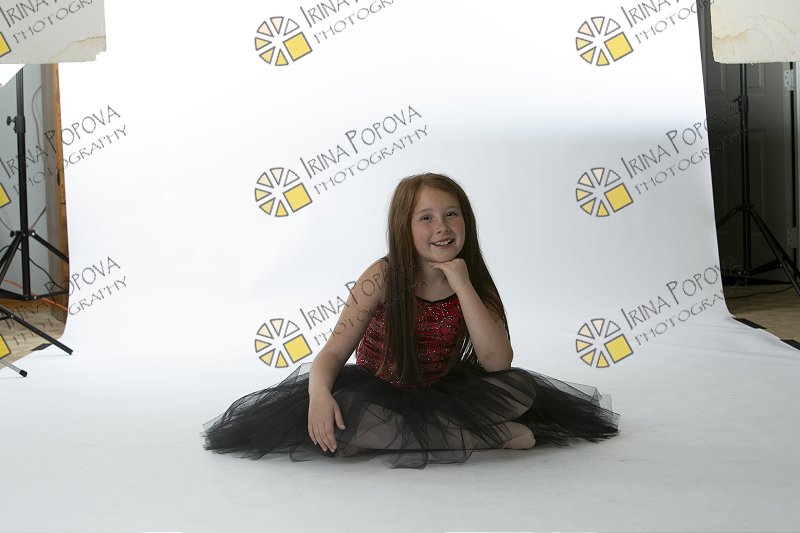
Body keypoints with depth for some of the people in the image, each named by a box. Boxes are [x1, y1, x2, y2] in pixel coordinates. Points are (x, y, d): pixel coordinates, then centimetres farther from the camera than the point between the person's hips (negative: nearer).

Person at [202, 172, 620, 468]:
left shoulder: (474, 283, -7)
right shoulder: (383, 277, -14)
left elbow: (497, 363, -20)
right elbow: (334, 352, -15)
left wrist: (462, 286, -25)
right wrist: (319, 393, -38)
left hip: (441, 395, 2)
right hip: (378, 395, -2)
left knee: (519, 388, -18)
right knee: (343, 419, -36)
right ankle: (491, 437, -26)